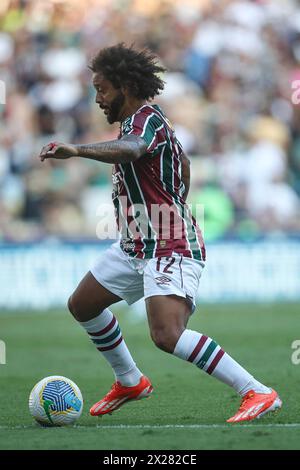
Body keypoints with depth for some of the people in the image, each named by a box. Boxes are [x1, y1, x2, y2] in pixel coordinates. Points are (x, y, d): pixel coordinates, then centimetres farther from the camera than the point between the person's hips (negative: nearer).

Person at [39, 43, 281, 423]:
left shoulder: (146, 119, -18)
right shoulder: (141, 121, 13)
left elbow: (130, 150, -44)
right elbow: (182, 162, 30)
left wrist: (77, 150, -60)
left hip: (169, 249, -11)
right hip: (134, 246, 11)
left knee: (167, 336, -27)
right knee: (82, 306, 21)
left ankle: (257, 393, -23)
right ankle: (130, 382, 39)